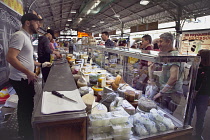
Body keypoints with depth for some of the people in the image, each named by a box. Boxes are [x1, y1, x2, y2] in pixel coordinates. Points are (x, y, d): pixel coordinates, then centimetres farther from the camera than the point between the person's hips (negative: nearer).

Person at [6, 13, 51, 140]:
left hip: (26, 78, 10)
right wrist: (29, 73, -26)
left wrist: (41, 64, 22)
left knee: (25, 105, 20)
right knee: (27, 106, 2)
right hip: (21, 80, -10)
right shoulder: (19, 36, -15)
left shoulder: (26, 37, 15)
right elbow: (10, 57, -25)